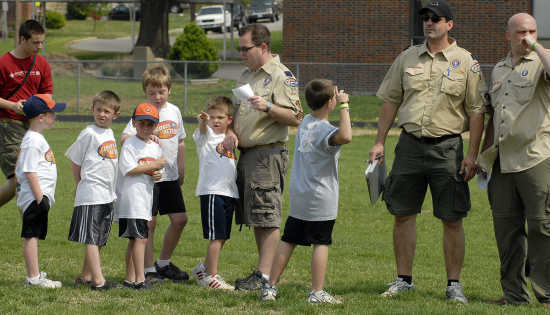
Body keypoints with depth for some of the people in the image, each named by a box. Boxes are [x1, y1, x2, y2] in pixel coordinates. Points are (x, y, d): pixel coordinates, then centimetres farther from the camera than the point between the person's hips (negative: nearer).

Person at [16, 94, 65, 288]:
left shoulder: (37, 139, 18)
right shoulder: (32, 141, -15)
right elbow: (30, 172, -20)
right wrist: (40, 198, -21)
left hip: (40, 197, 11)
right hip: (34, 197, -11)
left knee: (33, 236, 13)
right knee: (31, 236, -9)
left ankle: (34, 276, 17)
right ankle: (33, 277, -10)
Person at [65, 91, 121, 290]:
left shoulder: (110, 133, 13)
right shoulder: (89, 133, -8)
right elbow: (75, 161, -2)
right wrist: (81, 184, 4)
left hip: (108, 195, 8)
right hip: (91, 194, -8)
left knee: (99, 240, 12)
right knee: (91, 238, -9)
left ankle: (86, 276, 21)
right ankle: (98, 280, -14)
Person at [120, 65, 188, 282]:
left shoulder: (174, 111, 9)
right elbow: (125, 138, -20)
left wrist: (181, 169, 18)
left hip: (170, 176, 6)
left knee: (179, 219, 8)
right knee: (149, 223, -2)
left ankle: (164, 263, 24)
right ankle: (148, 270, 7)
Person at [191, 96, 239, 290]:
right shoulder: (206, 136, -2)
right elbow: (202, 131, -28)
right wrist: (202, 121, -48)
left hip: (230, 193, 7)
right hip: (211, 192, -7)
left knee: (222, 238, 12)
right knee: (216, 237, -10)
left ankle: (204, 269, 26)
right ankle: (211, 276, -6)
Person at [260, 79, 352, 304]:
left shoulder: (305, 123, 8)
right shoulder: (324, 130, -18)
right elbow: (345, 136, -40)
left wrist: (338, 103, 29)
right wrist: (344, 106, -30)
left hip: (298, 197, 8)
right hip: (320, 200, -8)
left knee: (288, 240, 12)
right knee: (321, 243, -2)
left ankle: (270, 287, 15)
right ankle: (317, 292, -3)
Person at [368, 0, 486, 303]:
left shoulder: (466, 62, 0)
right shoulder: (407, 58, 10)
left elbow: (476, 111, -1)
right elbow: (390, 101, 14)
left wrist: (472, 155, -7)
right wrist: (380, 142, 8)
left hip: (447, 147, -3)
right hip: (410, 144, 3)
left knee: (452, 219, -1)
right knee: (402, 213, 5)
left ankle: (454, 284, 6)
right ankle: (403, 279, 16)